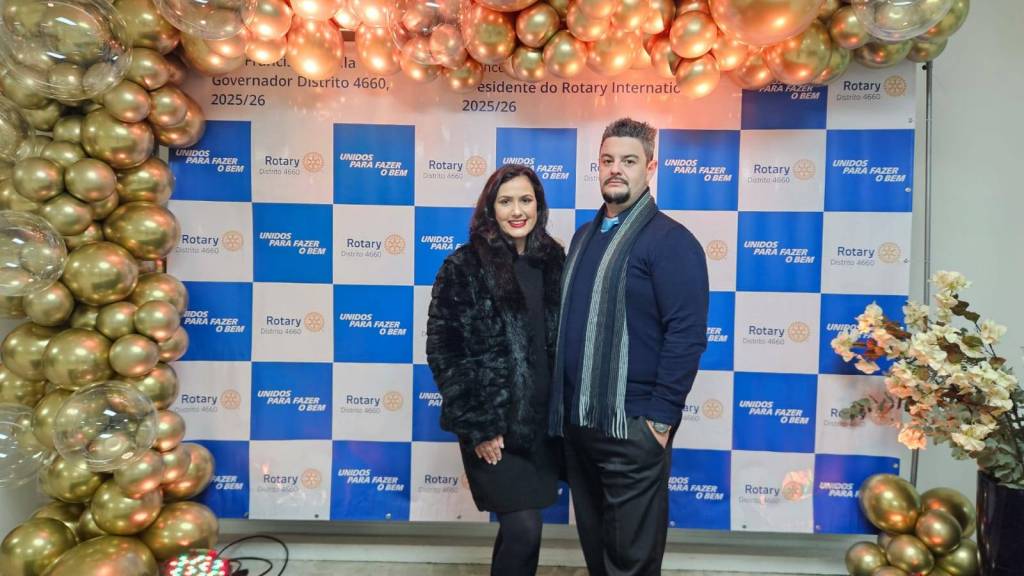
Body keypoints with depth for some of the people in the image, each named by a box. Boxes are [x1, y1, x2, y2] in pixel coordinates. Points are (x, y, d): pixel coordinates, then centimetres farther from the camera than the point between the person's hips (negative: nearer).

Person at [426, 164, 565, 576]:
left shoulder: (553, 261, 6)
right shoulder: (464, 266, -9)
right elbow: (442, 350, -11)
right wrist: (477, 426, -13)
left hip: (543, 419, 5)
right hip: (492, 422, -5)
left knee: (516, 526, 15)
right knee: (524, 529, -5)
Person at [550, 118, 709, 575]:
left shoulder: (670, 240, -9)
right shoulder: (584, 236, 14)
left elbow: (687, 334, -16)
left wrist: (661, 416, -18)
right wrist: (563, 405, 12)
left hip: (632, 424, -7)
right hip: (577, 419, 7)